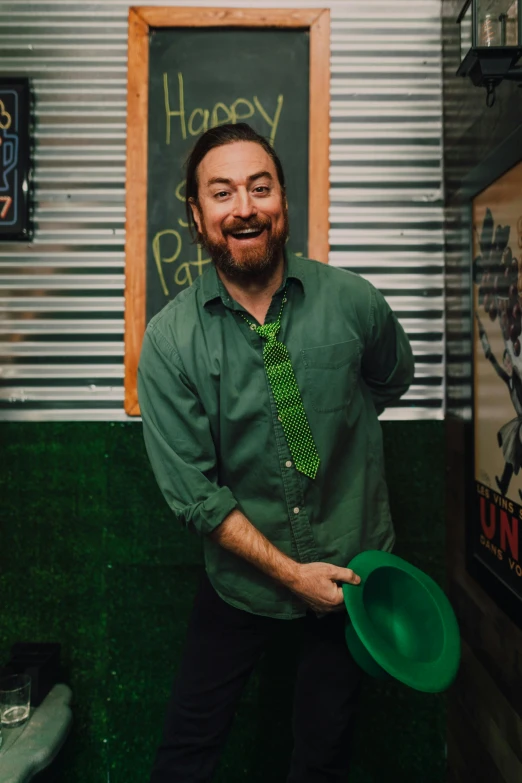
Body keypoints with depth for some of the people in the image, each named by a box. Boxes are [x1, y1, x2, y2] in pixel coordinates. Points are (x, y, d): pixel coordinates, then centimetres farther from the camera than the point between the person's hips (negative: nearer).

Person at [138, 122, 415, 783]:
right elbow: (192, 491, -15)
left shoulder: (352, 301, -12)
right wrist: (290, 572, -14)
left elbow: (392, 379, 10)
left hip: (353, 566, 2)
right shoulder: (169, 340, -16)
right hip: (244, 573, -1)